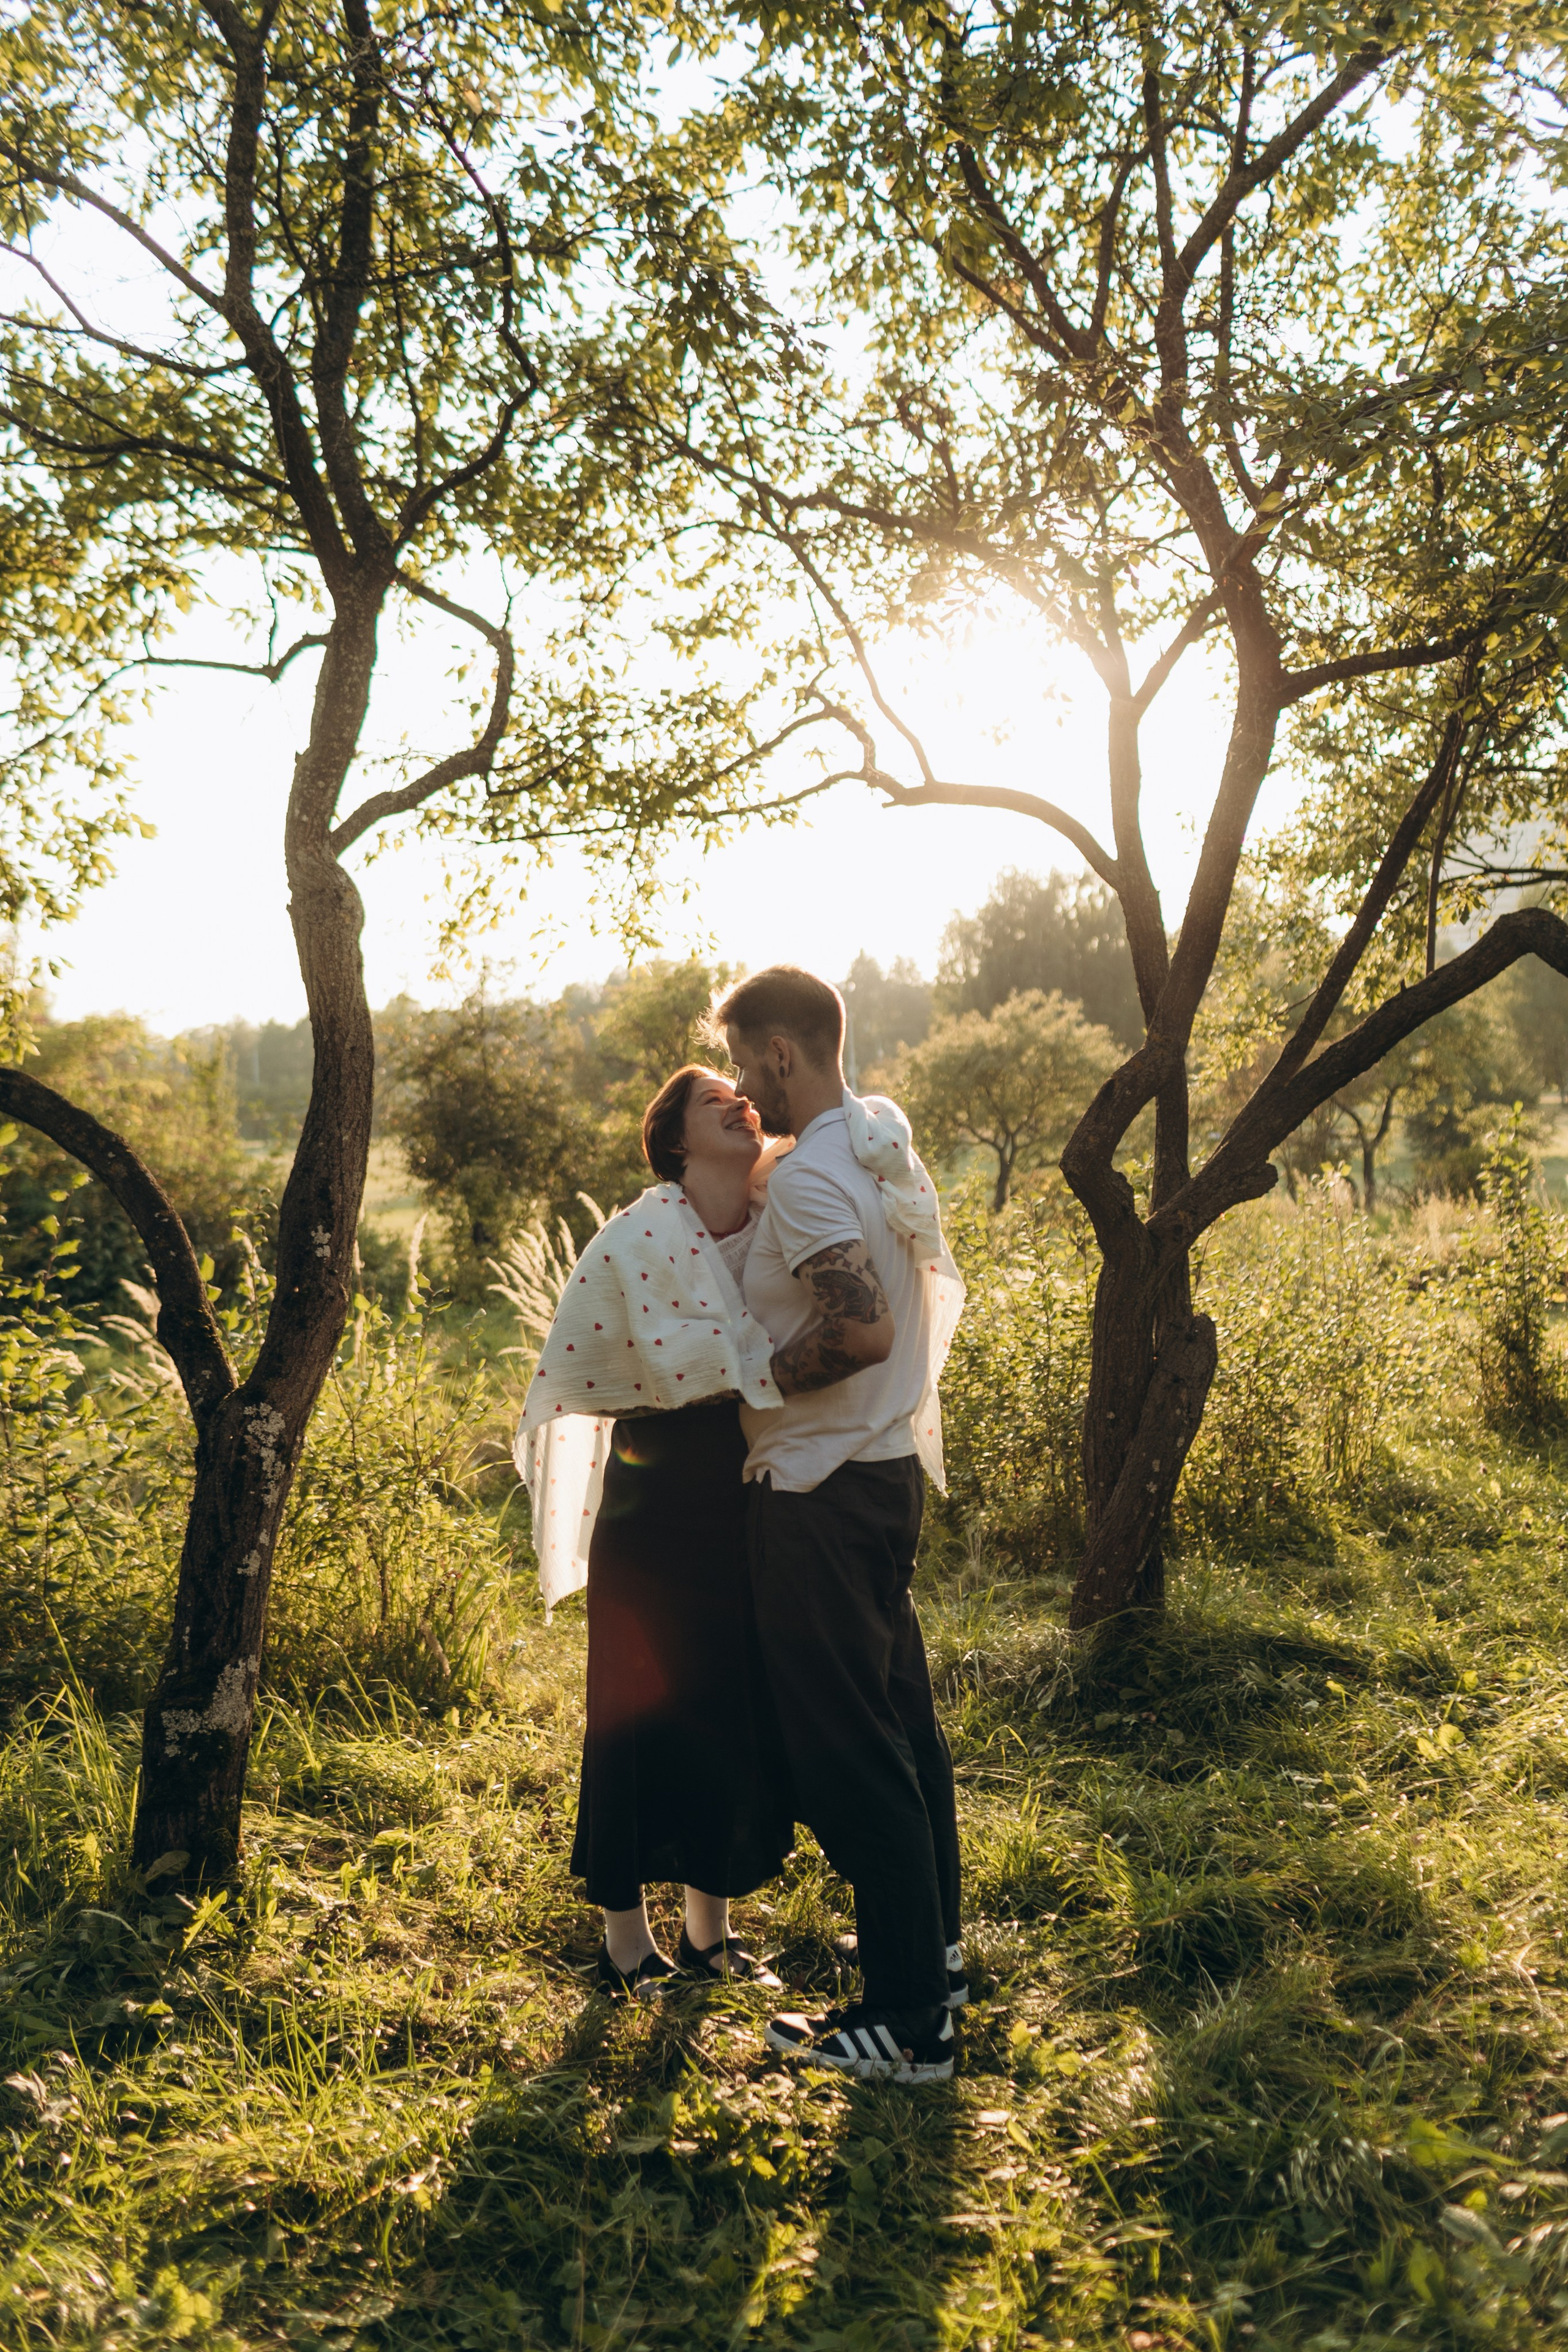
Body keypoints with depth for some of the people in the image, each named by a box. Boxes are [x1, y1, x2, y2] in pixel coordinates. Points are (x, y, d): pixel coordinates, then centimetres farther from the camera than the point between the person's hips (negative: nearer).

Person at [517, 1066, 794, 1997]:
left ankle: (712, 1928, 29)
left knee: (743, 1708, 11)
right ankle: (627, 1940, 22)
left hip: (754, 1494, 5)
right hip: (657, 1507, -5)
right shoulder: (638, 1239, -13)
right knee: (644, 1713, 5)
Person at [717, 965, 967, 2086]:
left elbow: (860, 1330, -31)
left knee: (848, 1751, -1)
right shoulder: (888, 1154, 11)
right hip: (890, 1468, 10)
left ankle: (908, 2019, 8)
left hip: (823, 1494, -10)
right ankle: (934, 1953, 32)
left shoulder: (809, 1177, -20)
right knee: (902, 1719, 18)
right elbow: (929, 1300, 20)